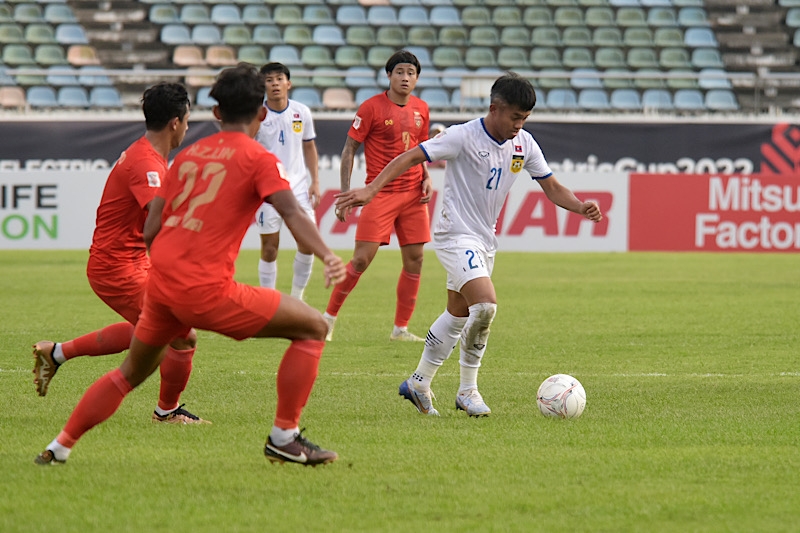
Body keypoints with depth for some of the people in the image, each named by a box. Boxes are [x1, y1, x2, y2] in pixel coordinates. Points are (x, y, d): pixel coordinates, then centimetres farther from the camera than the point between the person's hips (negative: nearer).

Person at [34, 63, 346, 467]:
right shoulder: (259, 160, 0)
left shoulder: (188, 154, 16)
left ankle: (59, 447, 30)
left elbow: (150, 230, 16)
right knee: (313, 327, 4)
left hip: (160, 282, 7)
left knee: (131, 373, 29)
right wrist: (327, 257, -29)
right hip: (206, 290, -7)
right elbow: (291, 212, -18)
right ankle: (283, 437, 2)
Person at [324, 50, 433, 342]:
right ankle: (330, 315, 5)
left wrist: (427, 178, 6)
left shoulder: (421, 109, 9)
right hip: (380, 193, -5)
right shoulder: (372, 107, -7)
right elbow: (349, 149, -5)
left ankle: (401, 328, 12)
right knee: (362, 258, -11)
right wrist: (345, 193, -11)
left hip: (413, 194, 5)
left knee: (414, 259, 2)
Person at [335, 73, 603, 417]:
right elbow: (410, 158, -15)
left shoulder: (524, 144, 2)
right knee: (486, 304, -23)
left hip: (484, 240, 8)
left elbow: (552, 188, 10)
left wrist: (582, 207, -9)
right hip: (456, 235, -8)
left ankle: (419, 384, 30)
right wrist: (371, 190, -24)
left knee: (458, 315, 15)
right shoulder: (464, 137, -17)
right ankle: (467, 391, -9)